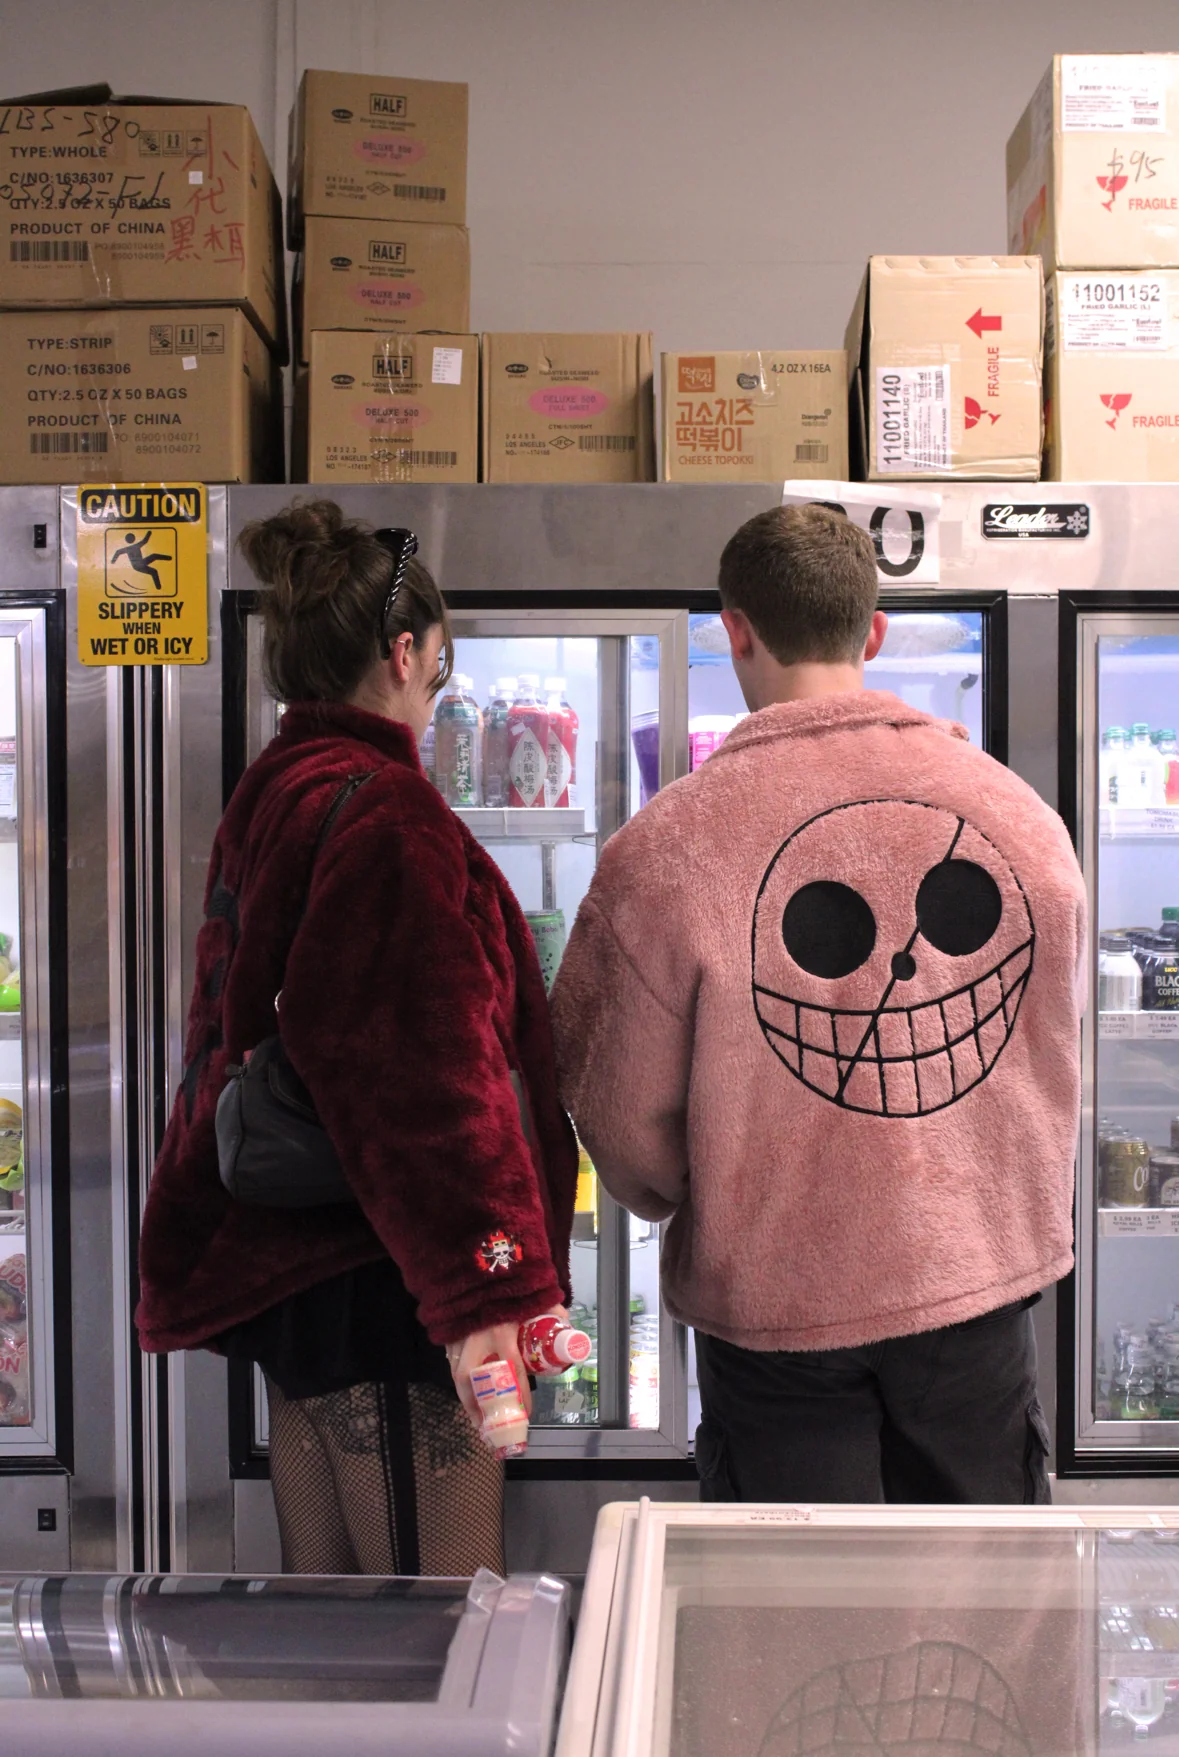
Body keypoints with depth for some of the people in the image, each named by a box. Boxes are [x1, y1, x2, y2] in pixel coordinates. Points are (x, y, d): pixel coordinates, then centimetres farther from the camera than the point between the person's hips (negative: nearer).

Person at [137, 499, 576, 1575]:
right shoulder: (383, 813, -16)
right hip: (380, 1283, -10)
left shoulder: (266, 801, 15)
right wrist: (480, 1292, -26)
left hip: (283, 1271, 10)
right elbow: (421, 1066, -24)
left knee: (326, 1612, 19)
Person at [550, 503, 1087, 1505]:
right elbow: (1056, 1053, 5)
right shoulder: (1022, 815, -7)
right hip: (984, 1276, 4)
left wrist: (677, 1206, 12)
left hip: (777, 1300, -3)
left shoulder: (664, 850, -18)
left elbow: (619, 1112, -9)